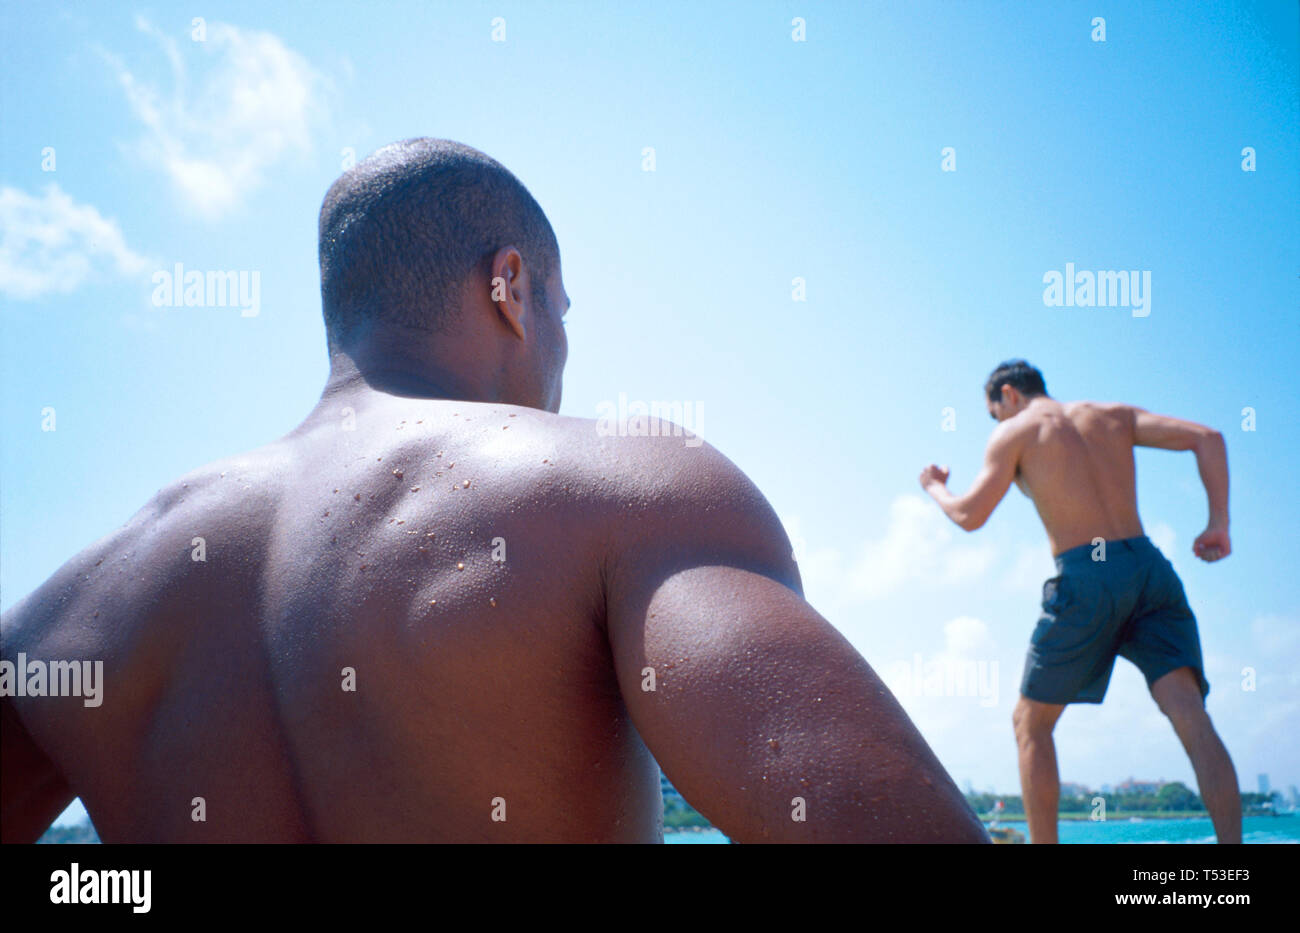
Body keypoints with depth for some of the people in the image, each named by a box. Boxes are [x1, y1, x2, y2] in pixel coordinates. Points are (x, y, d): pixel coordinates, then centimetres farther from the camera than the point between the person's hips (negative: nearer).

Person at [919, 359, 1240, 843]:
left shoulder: (1015, 432, 9)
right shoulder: (1113, 415, 21)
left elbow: (970, 516, 4)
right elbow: (1206, 437, 10)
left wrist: (935, 489, 25)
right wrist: (1219, 523, 6)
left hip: (1085, 577, -4)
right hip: (1149, 567, 4)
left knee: (1031, 722, 12)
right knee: (1190, 714, -7)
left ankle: (1044, 844, 10)